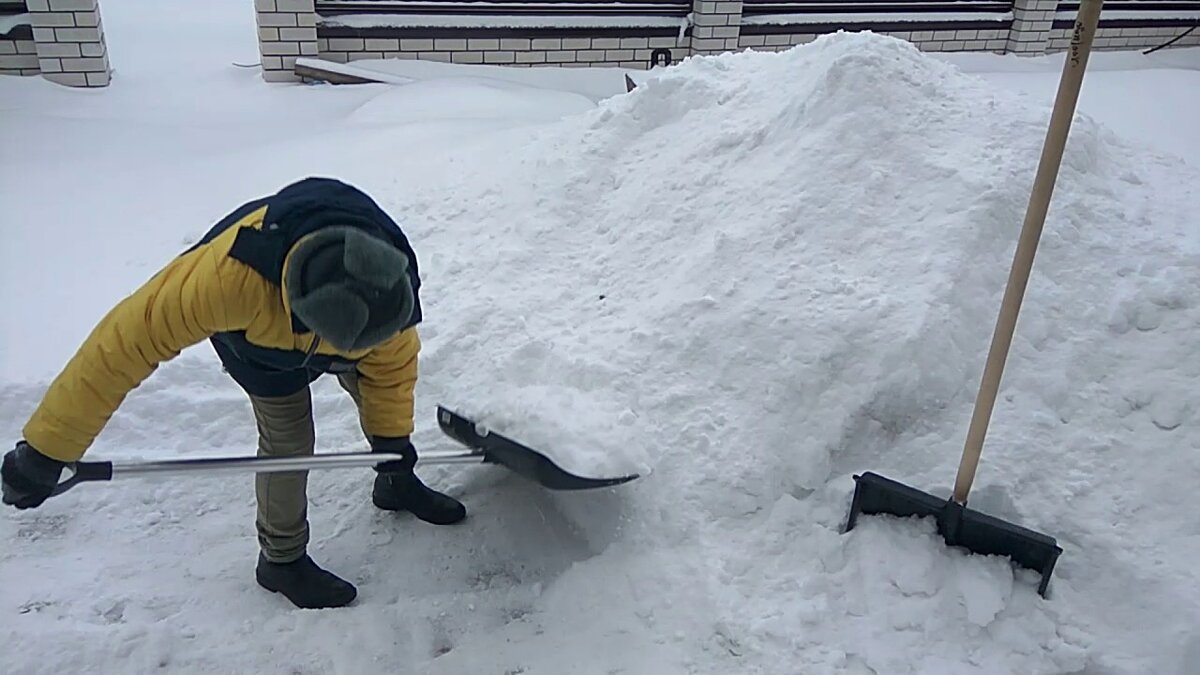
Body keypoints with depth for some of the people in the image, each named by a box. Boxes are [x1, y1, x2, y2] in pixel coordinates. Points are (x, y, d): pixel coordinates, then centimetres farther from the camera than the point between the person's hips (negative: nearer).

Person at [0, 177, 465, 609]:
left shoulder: (389, 284, -37)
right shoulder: (233, 275, -50)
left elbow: (391, 361, -17)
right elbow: (131, 338, -44)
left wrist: (393, 442, -11)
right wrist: (48, 449, -39)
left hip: (339, 311, 4)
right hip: (256, 334, -3)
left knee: (378, 400, 13)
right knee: (288, 442, -4)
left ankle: (397, 486, 43)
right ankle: (282, 559, 21)